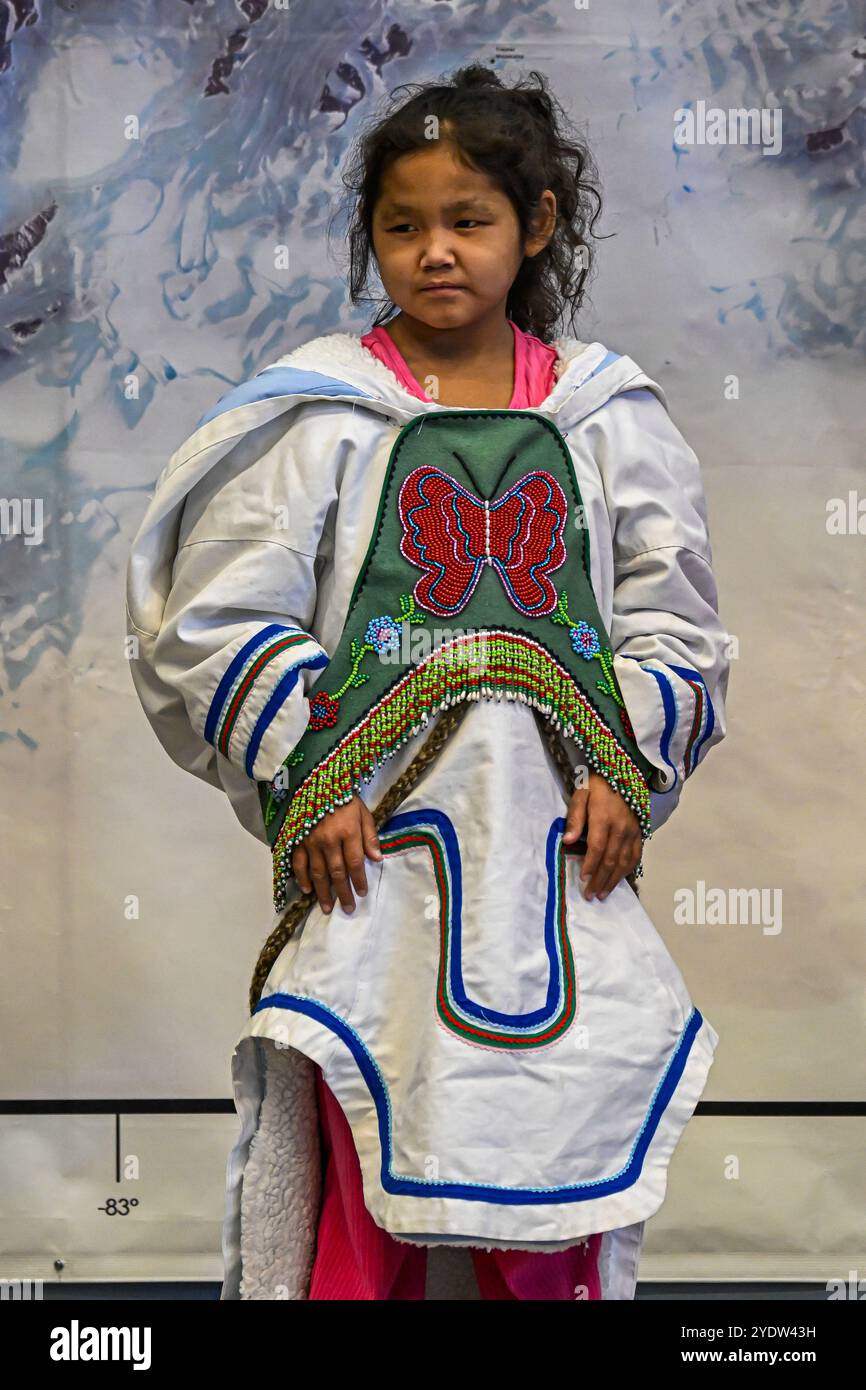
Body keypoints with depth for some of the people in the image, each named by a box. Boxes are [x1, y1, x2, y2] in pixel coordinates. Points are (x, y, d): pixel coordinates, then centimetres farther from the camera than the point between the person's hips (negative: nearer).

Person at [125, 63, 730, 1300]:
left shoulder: (608, 413, 9)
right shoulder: (317, 411, 1)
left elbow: (674, 624, 11)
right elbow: (216, 621, -1)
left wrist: (626, 771, -2)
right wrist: (307, 778, -9)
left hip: (562, 845, 3)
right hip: (375, 844, -2)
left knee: (557, 1146, 8)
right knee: (364, 1182, 0)